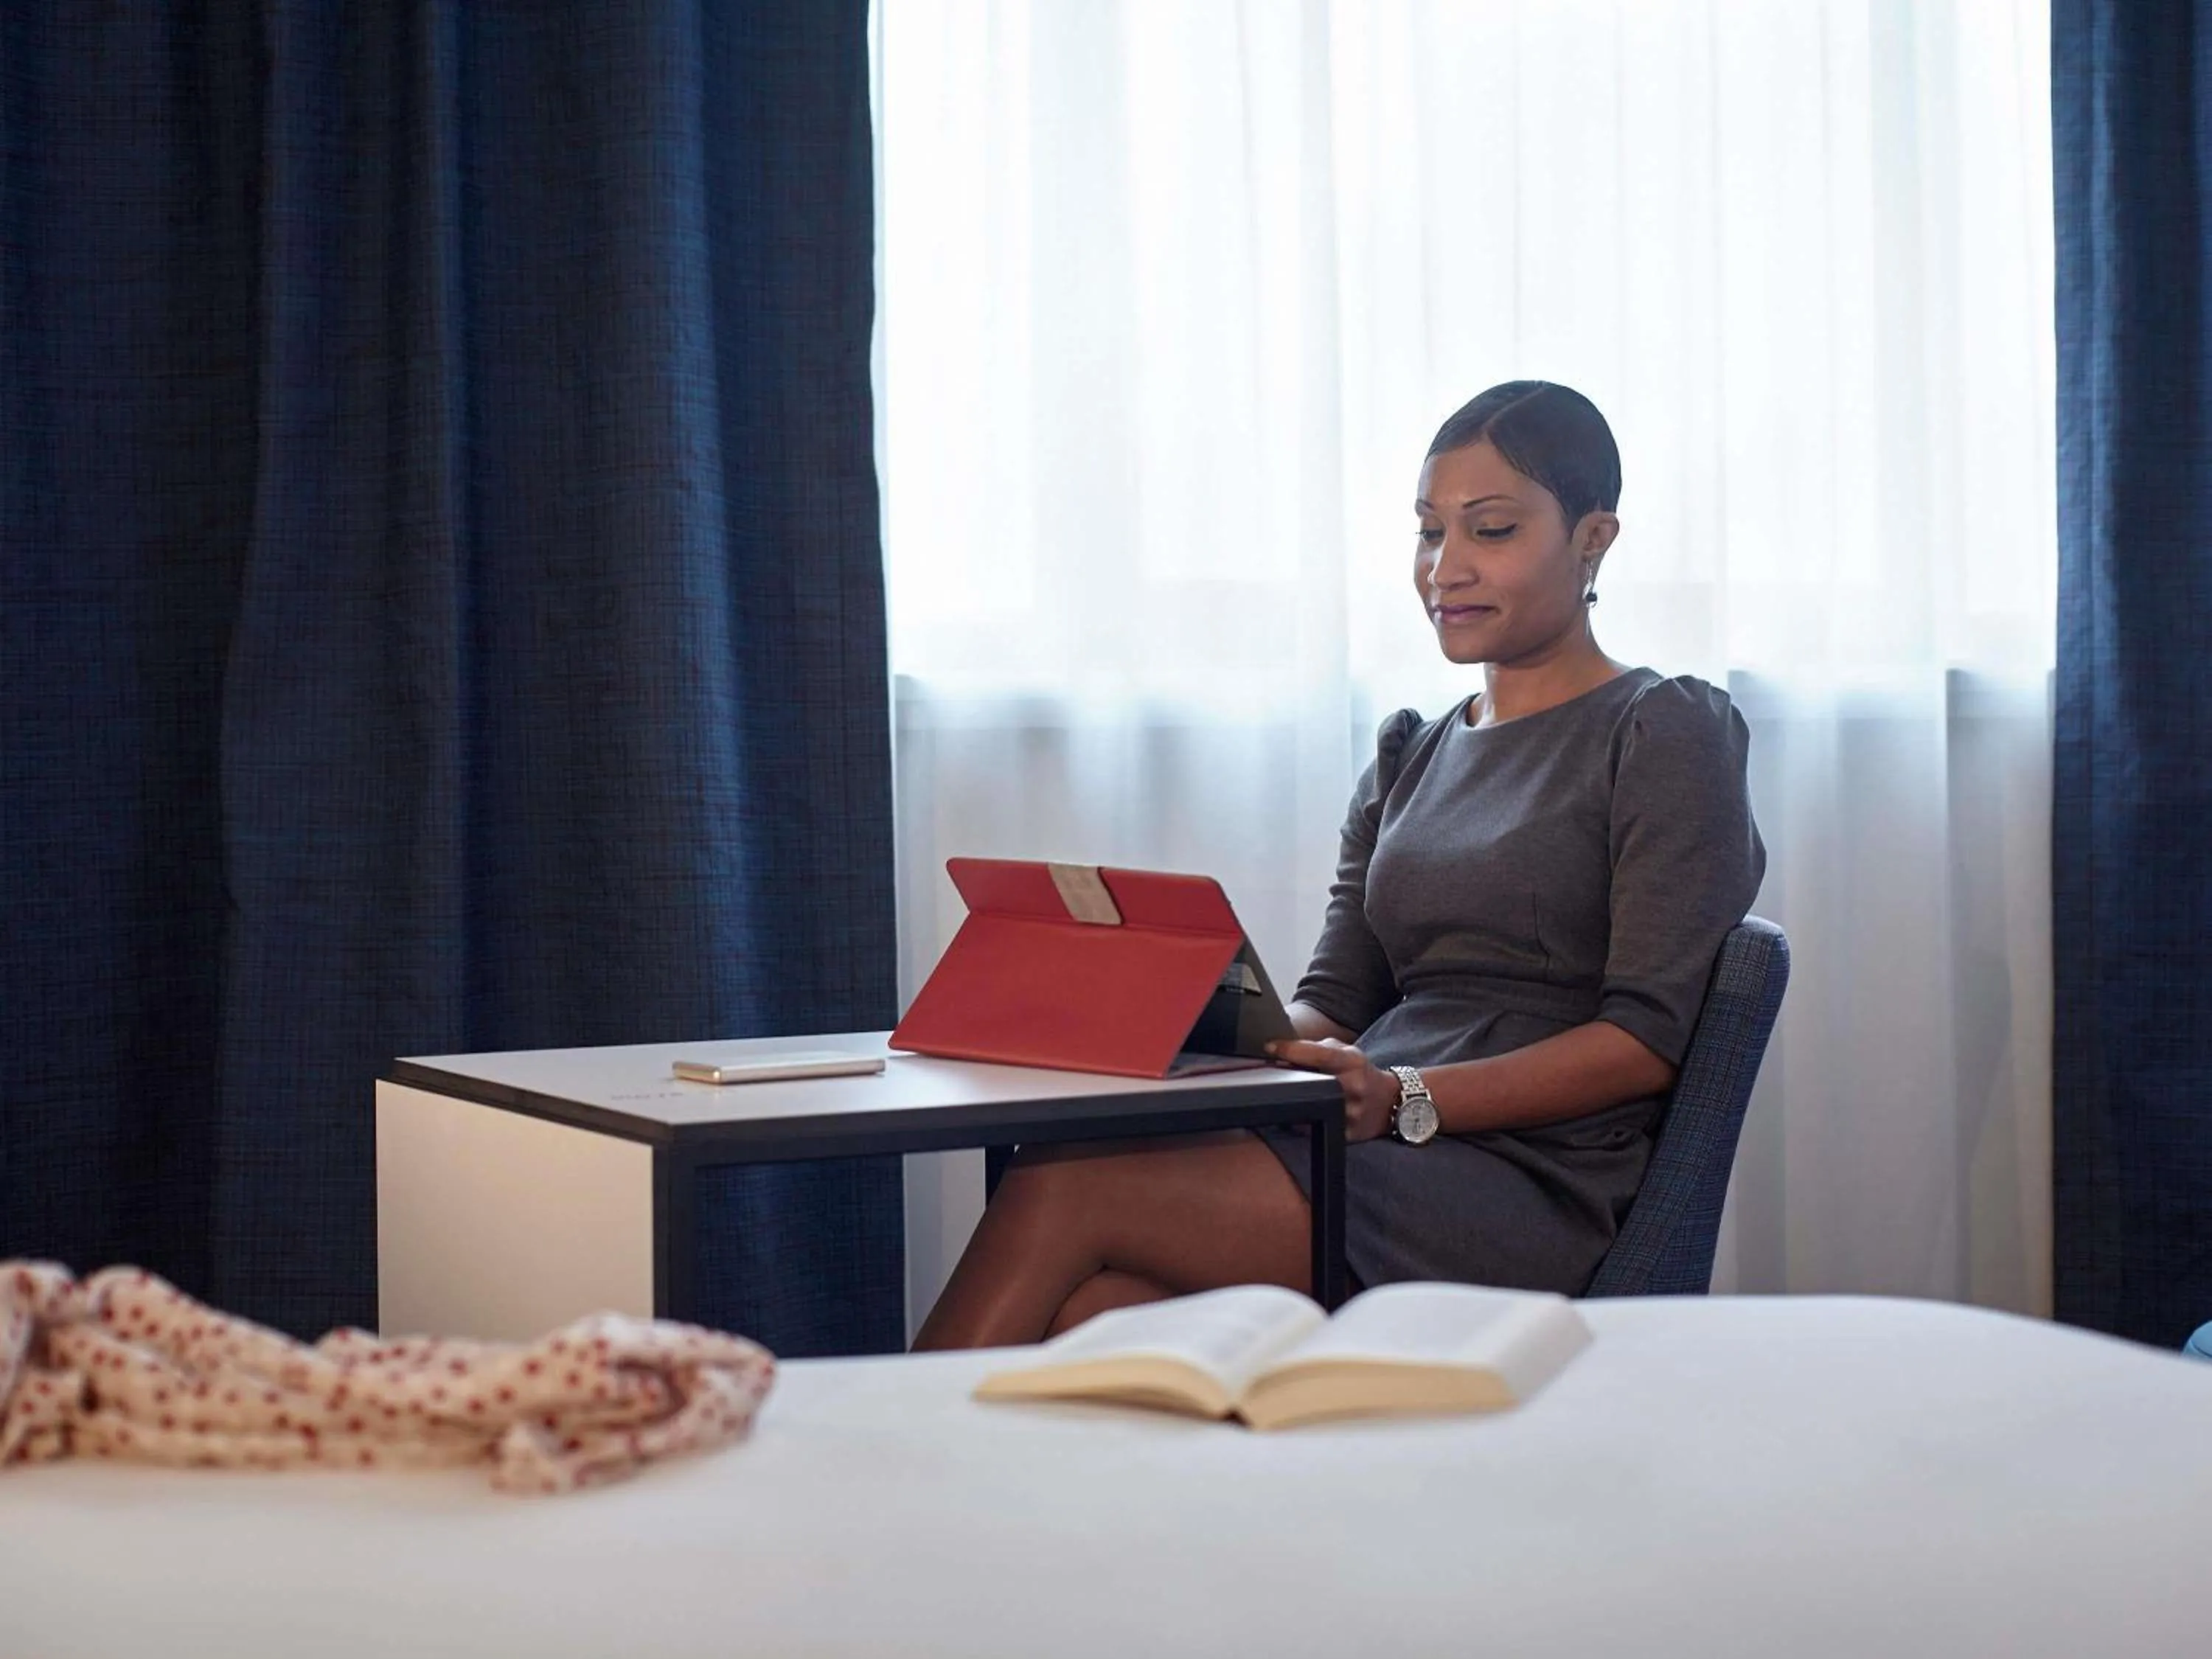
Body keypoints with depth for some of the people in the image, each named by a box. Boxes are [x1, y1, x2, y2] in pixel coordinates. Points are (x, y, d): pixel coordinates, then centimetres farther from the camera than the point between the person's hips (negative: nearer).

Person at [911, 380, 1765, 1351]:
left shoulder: (1667, 734, 4)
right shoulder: (1409, 759, 25)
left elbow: (1649, 1038, -6)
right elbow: (1334, 1002, 17)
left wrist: (1407, 1100, -18)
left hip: (1527, 1192, -5)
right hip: (1375, 1167, 5)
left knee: (1064, 1188, -25)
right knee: (1095, 1305, -29)